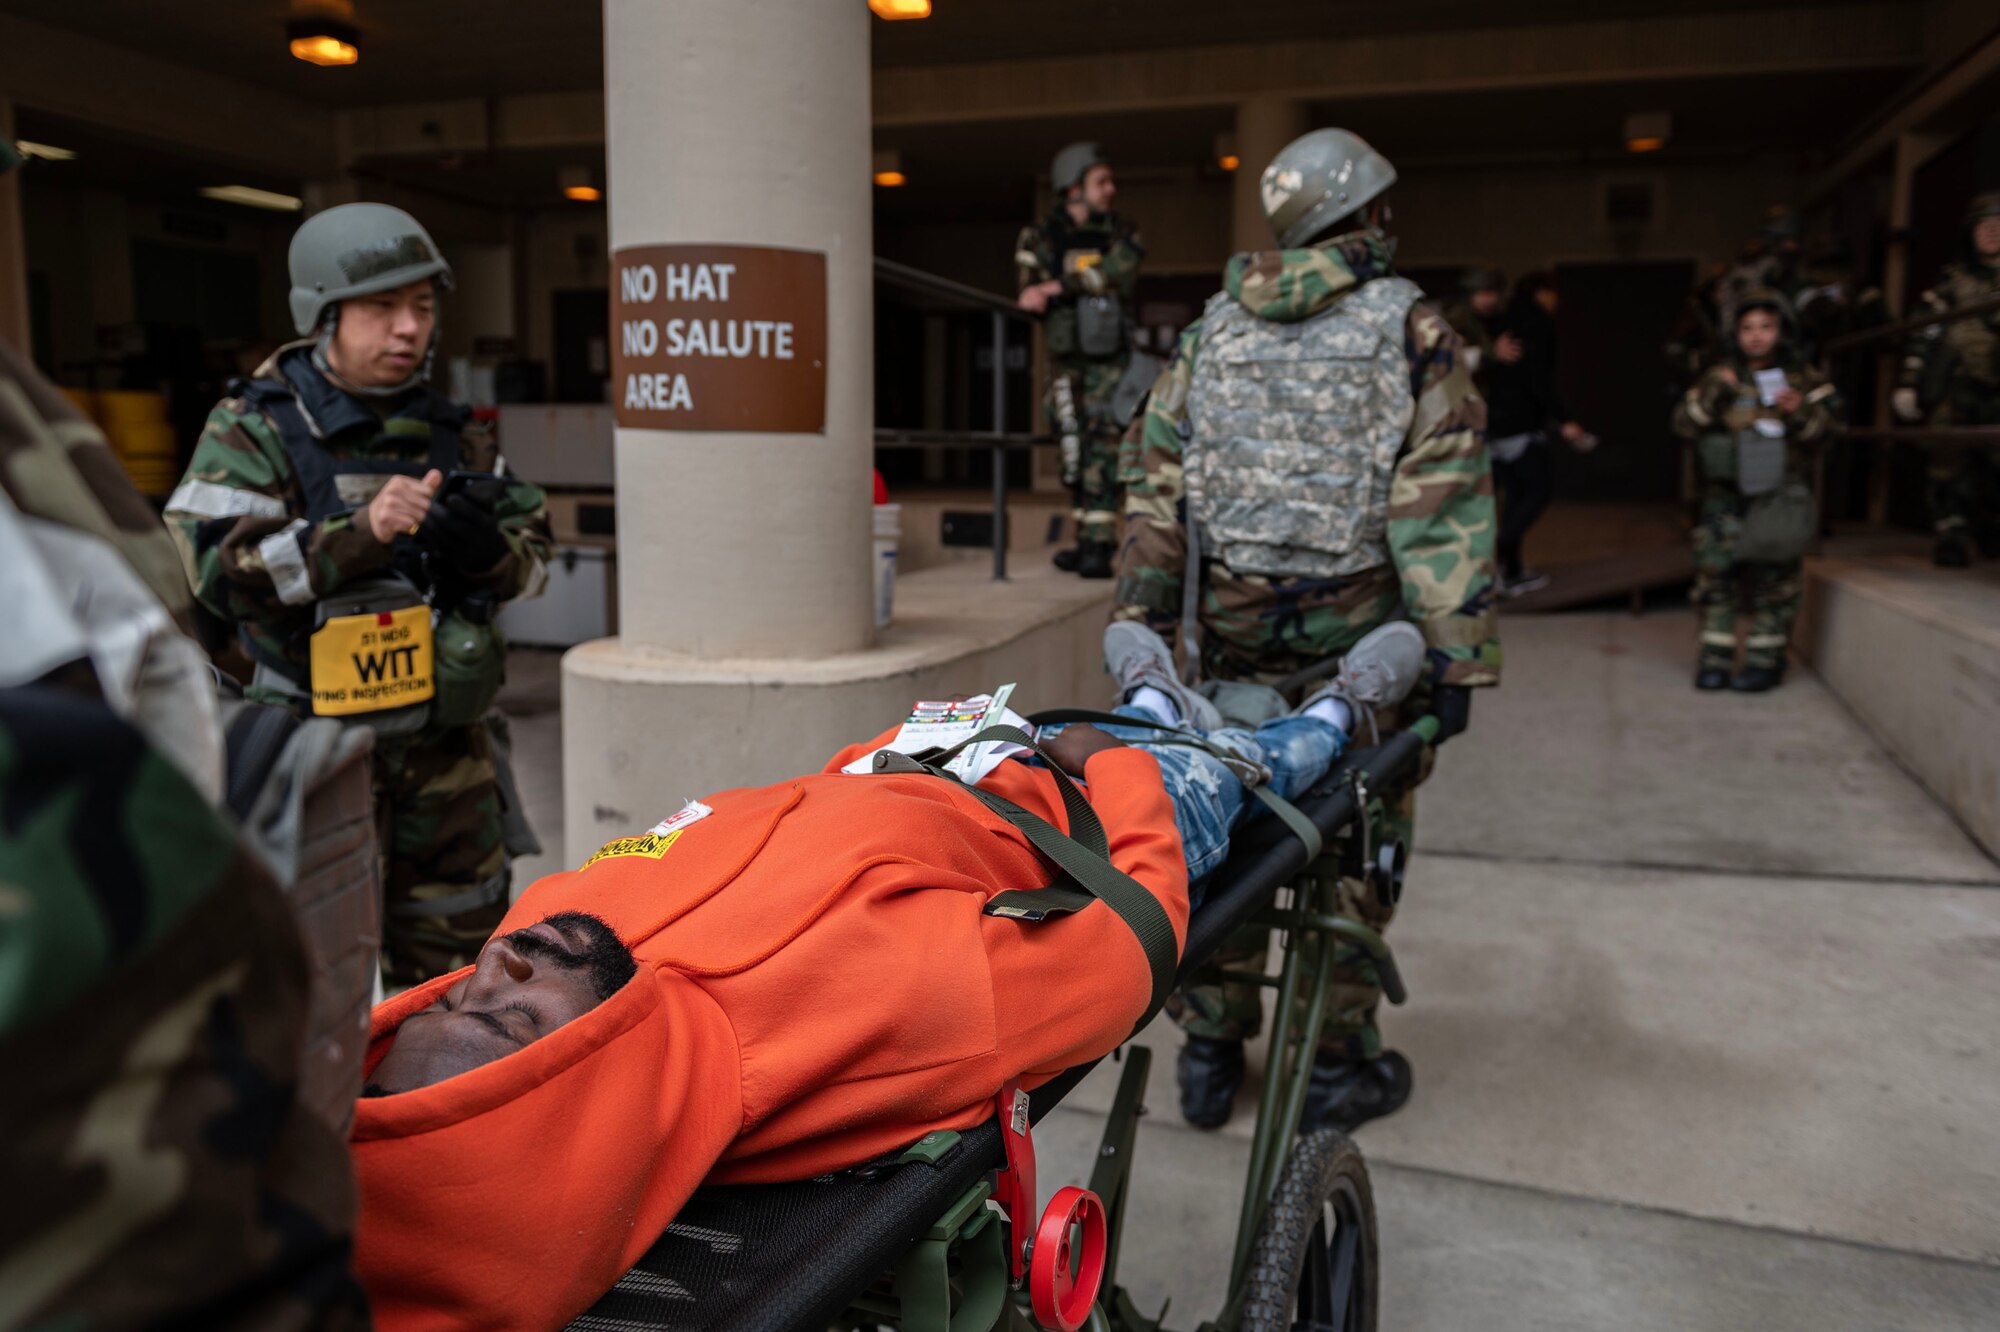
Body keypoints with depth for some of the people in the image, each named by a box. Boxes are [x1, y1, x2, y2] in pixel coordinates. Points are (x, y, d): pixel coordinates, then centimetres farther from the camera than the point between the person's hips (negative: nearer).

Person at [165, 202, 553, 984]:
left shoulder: (448, 430, 10)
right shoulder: (258, 426, -6)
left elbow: (533, 555, 12)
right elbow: (213, 565, -17)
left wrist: (491, 552, -12)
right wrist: (359, 533, -27)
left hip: (445, 736, 5)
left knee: (461, 950, 16)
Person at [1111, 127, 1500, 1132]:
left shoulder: (1215, 326, 9)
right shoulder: (1408, 325, -3)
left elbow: (1158, 481, 6)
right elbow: (1442, 501, -10)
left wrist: (1141, 623, 9)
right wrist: (1457, 657, -9)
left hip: (1228, 620, 4)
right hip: (1356, 629, -3)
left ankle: (1211, 1048, 23)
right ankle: (1335, 1059, 19)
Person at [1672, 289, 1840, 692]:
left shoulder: (1804, 380, 8)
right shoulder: (1721, 377, 10)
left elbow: (1823, 431, 0)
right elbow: (1685, 425, 1)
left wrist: (1799, 411, -19)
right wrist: (1710, 394, -15)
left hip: (1778, 495, -1)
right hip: (1725, 492, 1)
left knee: (1772, 575, -2)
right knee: (1714, 568, -6)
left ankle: (1766, 658, 7)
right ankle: (1715, 655, 2)